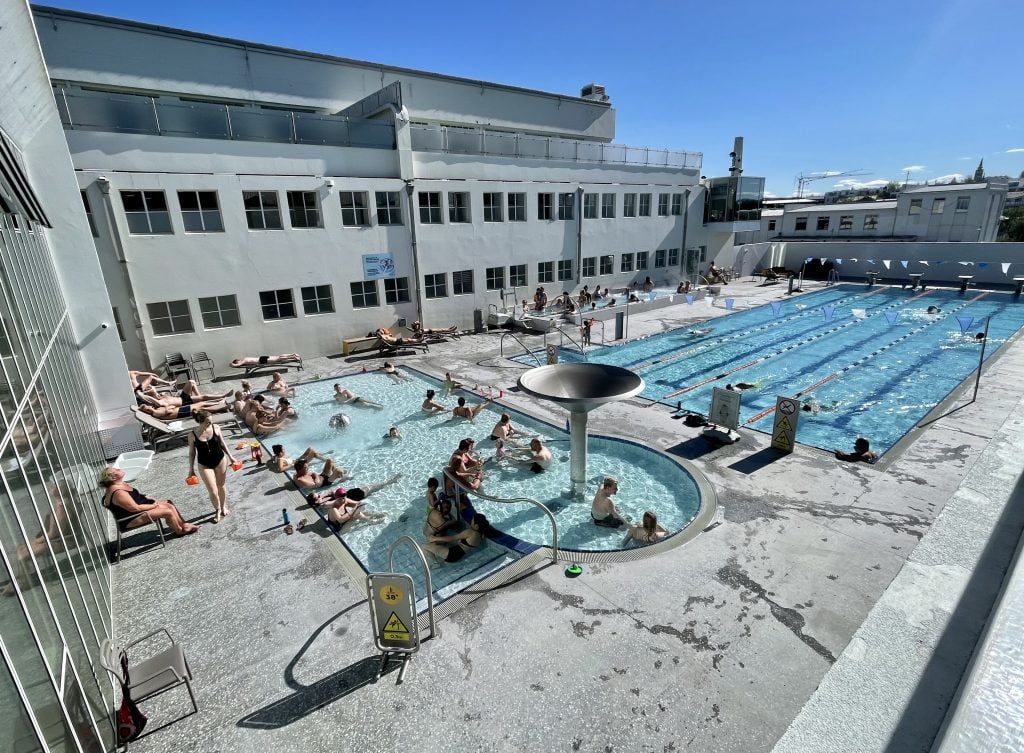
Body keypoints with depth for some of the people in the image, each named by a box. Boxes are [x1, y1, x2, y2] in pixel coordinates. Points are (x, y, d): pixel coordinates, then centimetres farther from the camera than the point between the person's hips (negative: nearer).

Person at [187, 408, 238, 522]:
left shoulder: (216, 428, -13)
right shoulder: (192, 434, -16)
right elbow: (192, 453, -4)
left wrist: (230, 457, 7)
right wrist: (191, 469, 0)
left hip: (220, 460, 2)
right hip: (204, 465, -1)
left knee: (222, 485, 18)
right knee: (213, 492, -1)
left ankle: (223, 506, 42)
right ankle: (217, 510, 27)